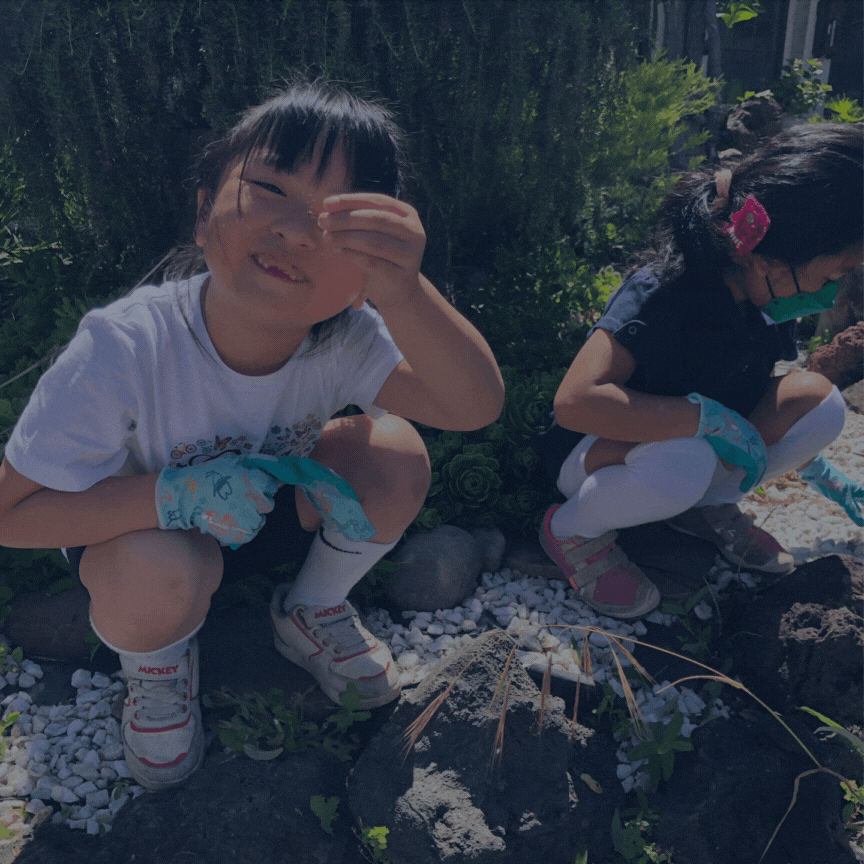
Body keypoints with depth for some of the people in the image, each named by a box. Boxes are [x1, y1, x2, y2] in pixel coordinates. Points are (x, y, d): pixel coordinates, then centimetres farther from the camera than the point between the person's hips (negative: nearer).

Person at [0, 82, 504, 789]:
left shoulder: (345, 338, -24)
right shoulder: (122, 351, -33)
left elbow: (476, 406, -35)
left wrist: (404, 292, -53)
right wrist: (174, 492, -40)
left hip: (274, 501, 3)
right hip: (139, 519, -3)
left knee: (397, 452, -21)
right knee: (156, 578, -37)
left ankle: (313, 610, 9)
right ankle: (155, 664, 5)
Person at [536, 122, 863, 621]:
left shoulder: (764, 300, -6)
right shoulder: (660, 293, -30)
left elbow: (749, 395, 13)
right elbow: (576, 401, -41)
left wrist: (820, 474, 19)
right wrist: (708, 416, -38)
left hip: (700, 445, 7)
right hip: (595, 454, -6)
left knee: (818, 401, -13)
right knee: (683, 462, -41)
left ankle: (710, 506, 8)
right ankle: (574, 530, -10)